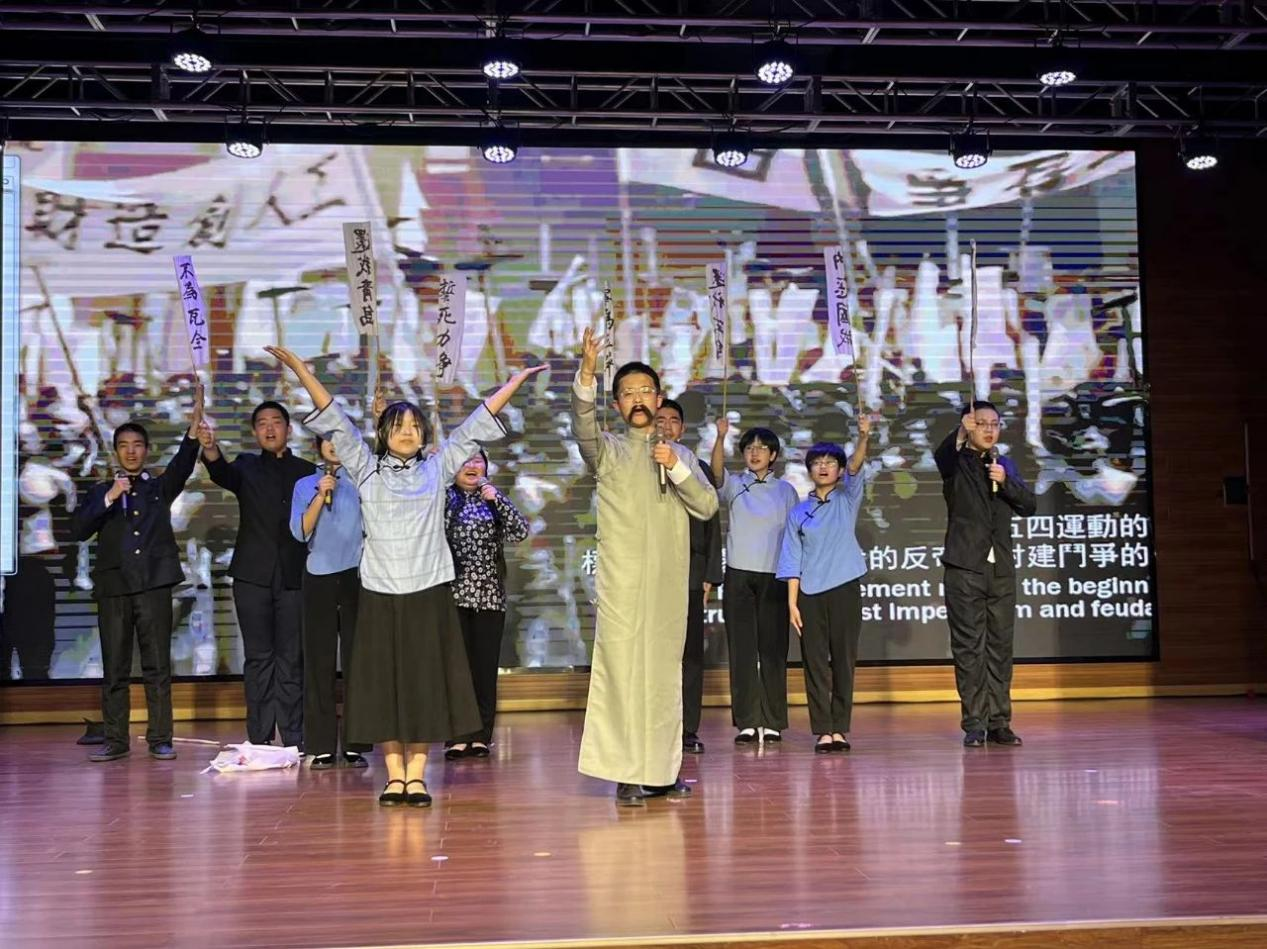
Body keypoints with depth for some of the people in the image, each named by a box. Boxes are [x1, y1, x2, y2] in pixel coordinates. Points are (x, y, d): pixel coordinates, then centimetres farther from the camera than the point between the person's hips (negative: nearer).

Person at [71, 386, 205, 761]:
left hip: (154, 585, -1)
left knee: (157, 666, 0)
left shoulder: (160, 488, 13)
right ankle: (115, 740, 9)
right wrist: (109, 498, -11)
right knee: (114, 669, 3)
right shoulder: (100, 493, 15)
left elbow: (183, 463, -6)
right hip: (113, 586, 1)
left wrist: (195, 422, -22)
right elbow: (79, 530, 1)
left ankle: (160, 739, 4)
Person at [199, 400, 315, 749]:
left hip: (293, 576, 0)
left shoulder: (307, 472, 10)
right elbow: (222, 474, -14)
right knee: (258, 657, 3)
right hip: (253, 576, 0)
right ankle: (259, 739, 6)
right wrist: (210, 450, -33)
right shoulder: (246, 467, 10)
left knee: (291, 658, 1)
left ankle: (294, 739, 4)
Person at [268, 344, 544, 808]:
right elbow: (335, 420, 3)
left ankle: (417, 775, 8)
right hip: (380, 594, 0)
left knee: (425, 684, 1)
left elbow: (476, 425, 11)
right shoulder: (366, 469, 8)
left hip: (428, 593, 1)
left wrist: (515, 381, 12)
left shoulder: (437, 468, 10)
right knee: (384, 684, 2)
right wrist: (300, 370, -2)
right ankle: (394, 776, 10)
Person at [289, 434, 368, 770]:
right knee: (320, 663, 0)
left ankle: (355, 746, 2)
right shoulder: (305, 486, 12)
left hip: (355, 577, -1)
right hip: (319, 579, 1)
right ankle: (322, 747, 2)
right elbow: (300, 532, 1)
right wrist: (320, 497, -11)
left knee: (357, 661, -2)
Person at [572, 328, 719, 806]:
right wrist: (586, 372, -33)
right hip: (622, 582, -4)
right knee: (622, 671, -8)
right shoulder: (607, 450, 5)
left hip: (668, 582, 4)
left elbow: (707, 506, 4)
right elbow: (583, 425, -17)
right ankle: (627, 775, -5)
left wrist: (677, 468, -11)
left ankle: (661, 770, 15)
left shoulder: (680, 454, 15)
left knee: (665, 673, 7)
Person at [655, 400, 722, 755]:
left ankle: (688, 729, 4)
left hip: (690, 575, 1)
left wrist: (710, 576, 3)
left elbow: (712, 525, 11)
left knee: (690, 653, 0)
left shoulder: (699, 470, 14)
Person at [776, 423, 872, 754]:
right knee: (815, 662, 1)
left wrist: (863, 437, -31)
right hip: (810, 593, 1)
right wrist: (792, 602, -3)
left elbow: (856, 468, -13)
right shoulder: (799, 512, 9)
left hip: (845, 589, -1)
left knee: (844, 660, 2)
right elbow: (793, 561, 6)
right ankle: (822, 730, 6)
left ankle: (840, 728, 9)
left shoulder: (847, 499, 7)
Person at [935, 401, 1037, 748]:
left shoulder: (1004, 464, 16)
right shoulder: (956, 461, 1)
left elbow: (1029, 505, 9)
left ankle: (999, 722, 11)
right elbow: (941, 455, -24)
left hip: (1001, 569, 4)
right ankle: (974, 724, 0)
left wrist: (1006, 481, -8)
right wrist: (961, 432, -42)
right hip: (965, 568, -4)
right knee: (969, 648, -4)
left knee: (1000, 647, 6)